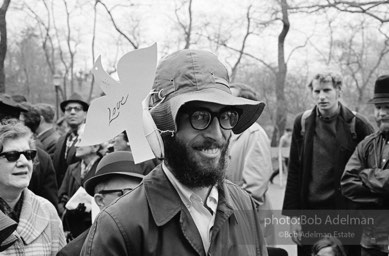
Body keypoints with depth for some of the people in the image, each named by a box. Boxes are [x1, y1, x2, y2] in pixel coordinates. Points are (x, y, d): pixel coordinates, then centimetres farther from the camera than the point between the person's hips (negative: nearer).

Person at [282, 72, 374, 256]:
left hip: (347, 211, -2)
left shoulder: (356, 124, -4)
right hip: (309, 211, 2)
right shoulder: (303, 123, 2)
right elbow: (294, 172, 3)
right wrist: (293, 215, -2)